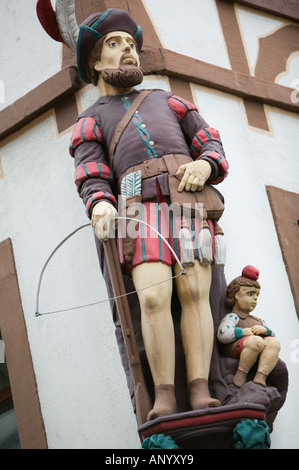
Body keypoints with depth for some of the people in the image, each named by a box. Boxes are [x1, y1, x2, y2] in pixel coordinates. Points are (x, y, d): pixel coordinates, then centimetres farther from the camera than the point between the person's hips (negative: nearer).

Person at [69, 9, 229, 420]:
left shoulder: (168, 101, 28)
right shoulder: (90, 123, 20)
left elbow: (212, 146, 19)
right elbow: (92, 179, 3)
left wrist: (205, 165, -7)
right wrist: (101, 208, -21)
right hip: (142, 212, -1)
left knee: (194, 293, -16)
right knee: (154, 298, -21)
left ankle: (200, 395, -21)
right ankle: (164, 400, -20)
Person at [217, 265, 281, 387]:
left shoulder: (258, 321, 36)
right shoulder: (232, 317, 10)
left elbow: (272, 334, 27)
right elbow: (223, 335, -9)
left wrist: (265, 330, 6)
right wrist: (243, 332, -4)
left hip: (259, 355, 7)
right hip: (235, 347, -6)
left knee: (274, 343, -24)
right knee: (256, 341, -37)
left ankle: (260, 377, -35)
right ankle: (241, 373, -25)